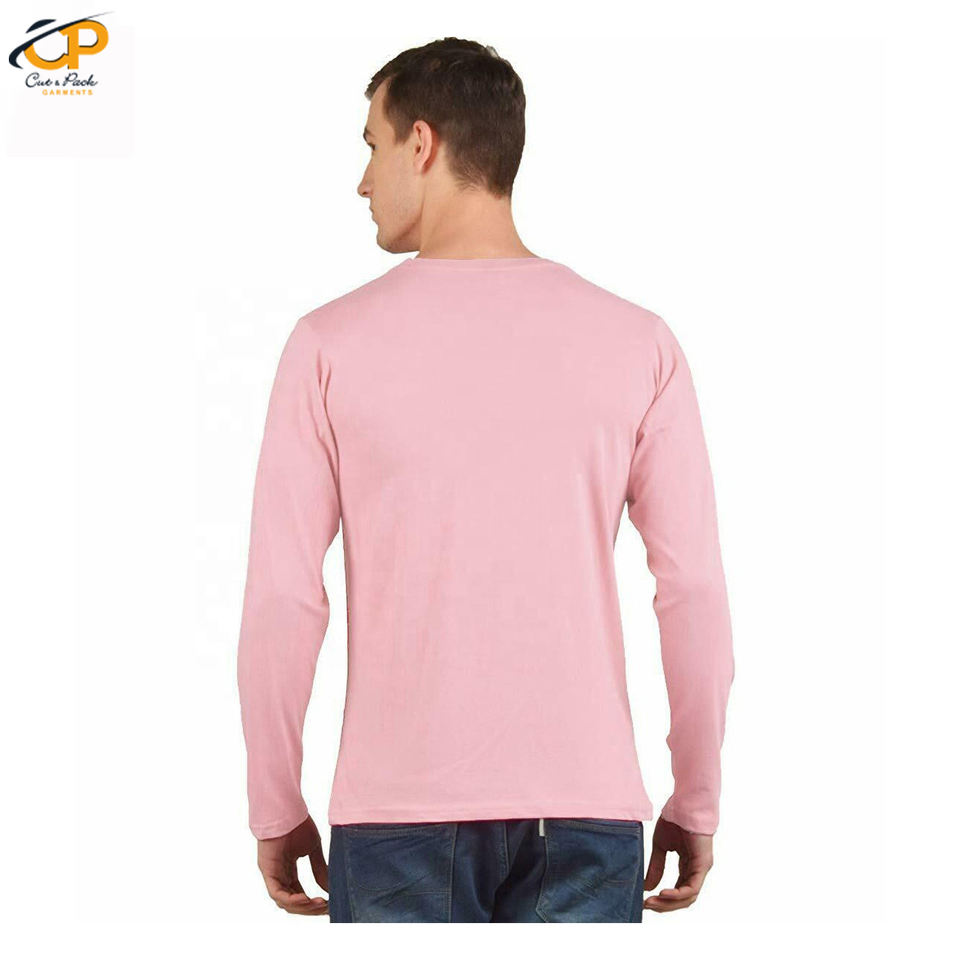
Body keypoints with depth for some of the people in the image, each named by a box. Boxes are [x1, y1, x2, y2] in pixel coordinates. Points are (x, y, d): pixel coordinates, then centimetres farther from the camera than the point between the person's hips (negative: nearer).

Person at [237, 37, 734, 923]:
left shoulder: (331, 343, -5)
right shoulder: (639, 344, -1)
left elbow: (281, 600, -5)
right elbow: (695, 590, -2)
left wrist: (276, 809, 7)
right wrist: (697, 803, 9)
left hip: (397, 812, -1)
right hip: (585, 811, 1)